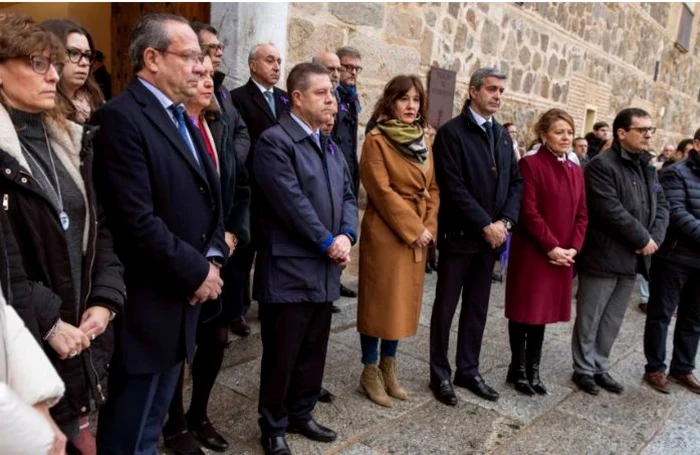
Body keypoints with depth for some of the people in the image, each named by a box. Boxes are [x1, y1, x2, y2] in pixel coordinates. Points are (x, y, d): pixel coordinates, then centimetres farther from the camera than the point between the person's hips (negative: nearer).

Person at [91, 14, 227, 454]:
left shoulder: (183, 119, 13)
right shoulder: (121, 117, -16)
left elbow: (210, 200, 15)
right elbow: (137, 220, -24)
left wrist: (214, 258, -1)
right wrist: (197, 272, -14)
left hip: (182, 297, 8)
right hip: (145, 304, -8)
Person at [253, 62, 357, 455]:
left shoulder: (330, 147, 17)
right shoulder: (274, 141, -11)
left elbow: (348, 195, 10)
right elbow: (291, 201, -19)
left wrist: (346, 235, -8)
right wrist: (327, 242, -14)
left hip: (325, 270, 8)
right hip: (289, 270, -8)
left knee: (314, 351, 18)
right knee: (281, 355, 5)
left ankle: (301, 414, 35)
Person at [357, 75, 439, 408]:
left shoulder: (422, 142, 12)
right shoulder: (376, 141, -9)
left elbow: (433, 189, 11)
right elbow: (382, 191, -16)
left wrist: (429, 227, -3)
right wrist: (413, 229, -16)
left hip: (419, 235, 7)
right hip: (385, 233, -7)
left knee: (404, 302, 13)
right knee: (379, 301, 2)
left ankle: (388, 368, 26)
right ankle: (370, 373, 15)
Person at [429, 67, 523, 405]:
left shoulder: (502, 135, 13)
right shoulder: (451, 132, -9)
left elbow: (516, 181, 11)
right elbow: (453, 187, -16)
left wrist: (505, 221, -5)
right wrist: (485, 224, -17)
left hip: (491, 236, 6)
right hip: (459, 235, -6)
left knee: (477, 308, 14)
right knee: (445, 308, 5)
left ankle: (468, 371, 27)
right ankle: (440, 374, 18)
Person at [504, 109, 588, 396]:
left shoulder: (575, 170, 11)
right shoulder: (530, 165, -9)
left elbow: (582, 214, 10)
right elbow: (528, 212, -16)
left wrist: (573, 248, -4)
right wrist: (552, 246, -17)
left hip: (562, 256, 6)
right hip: (531, 253, -6)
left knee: (543, 311, 13)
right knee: (524, 311, 3)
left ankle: (533, 370, 23)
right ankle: (518, 370, 18)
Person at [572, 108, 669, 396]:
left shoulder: (648, 169, 15)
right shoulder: (601, 166, -12)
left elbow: (661, 206, 12)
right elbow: (612, 211, -20)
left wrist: (655, 238, -6)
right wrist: (643, 239, -14)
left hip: (632, 258, 8)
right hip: (602, 257, -7)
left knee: (612, 320, 16)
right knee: (589, 318, 5)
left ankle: (600, 367, 28)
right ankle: (584, 369, 19)